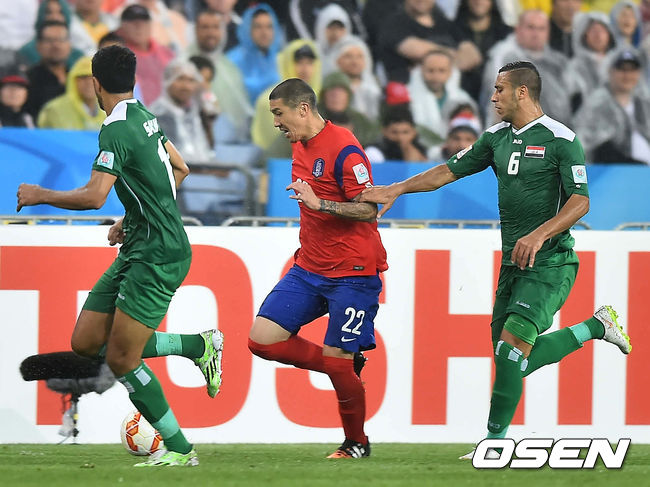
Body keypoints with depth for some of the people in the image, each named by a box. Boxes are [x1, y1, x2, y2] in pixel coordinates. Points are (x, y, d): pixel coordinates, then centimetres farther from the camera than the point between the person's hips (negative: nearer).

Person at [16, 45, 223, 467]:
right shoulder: (145, 118, 11)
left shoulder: (117, 130, -18)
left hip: (158, 257, -9)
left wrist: (40, 195, -11)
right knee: (86, 342, 7)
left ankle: (178, 448, 3)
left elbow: (94, 196, -27)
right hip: (137, 248, 9)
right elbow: (180, 170, 24)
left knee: (121, 360, -6)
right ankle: (199, 346, 15)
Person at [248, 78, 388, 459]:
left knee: (337, 362, -6)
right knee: (262, 339, -4)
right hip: (309, 269, 9)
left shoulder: (343, 148, -16)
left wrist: (319, 203, -28)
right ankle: (347, 367, 12)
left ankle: (357, 443, 15)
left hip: (352, 273, -9)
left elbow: (369, 210, -19)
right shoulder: (301, 146, 12)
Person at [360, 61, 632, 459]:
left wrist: (539, 234, -26)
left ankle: (495, 441, -9)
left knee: (513, 344, -18)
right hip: (513, 263, 8)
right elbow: (451, 171, 15)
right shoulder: (497, 138, 11)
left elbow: (580, 201, -15)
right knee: (515, 359, 6)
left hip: (550, 264, -8)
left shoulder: (561, 140, -10)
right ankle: (595, 327, 25)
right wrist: (397, 190, 7)